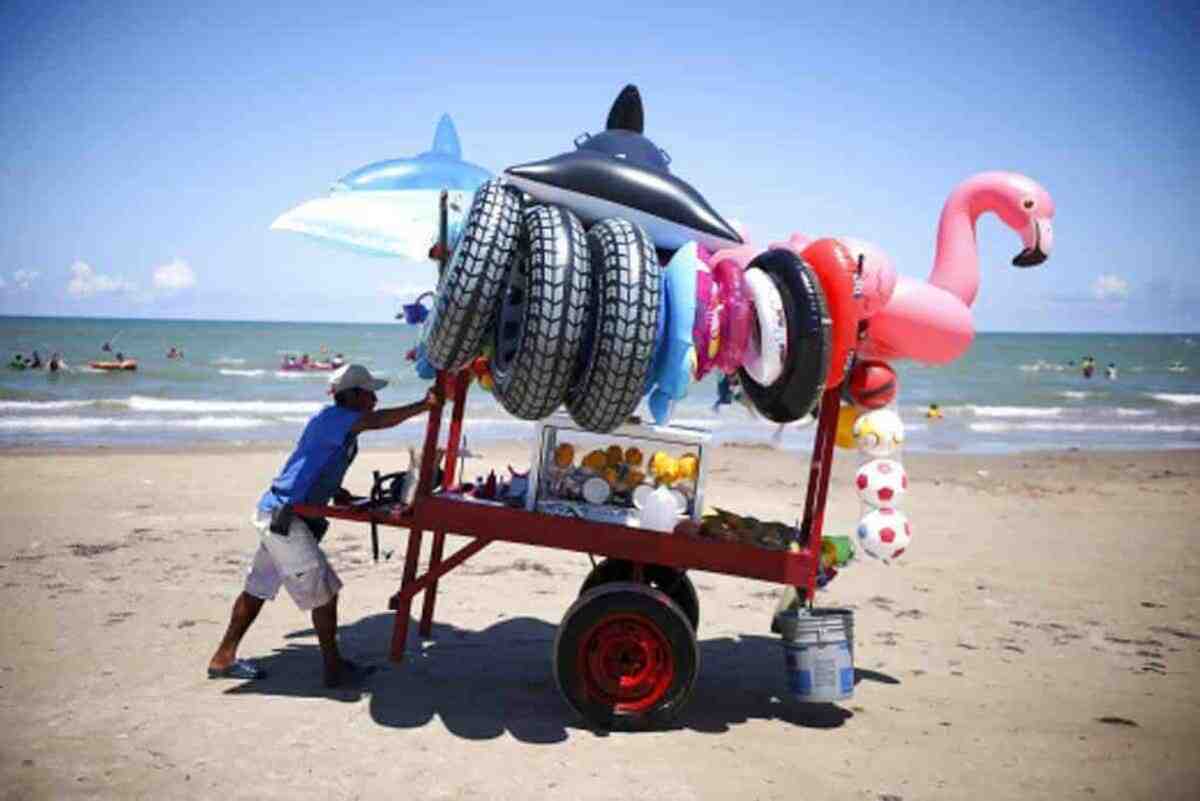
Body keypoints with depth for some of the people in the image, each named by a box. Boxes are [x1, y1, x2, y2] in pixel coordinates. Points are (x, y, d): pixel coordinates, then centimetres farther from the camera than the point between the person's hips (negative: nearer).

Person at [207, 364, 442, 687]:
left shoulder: (340, 428, 14)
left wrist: (337, 493, 5)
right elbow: (378, 421, -30)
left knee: (257, 589, 16)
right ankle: (333, 669, 3)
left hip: (275, 514, 10)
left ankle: (223, 659, 26)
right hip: (282, 516, -10)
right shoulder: (330, 417, -14)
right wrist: (424, 405, -31)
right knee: (323, 591, -5)